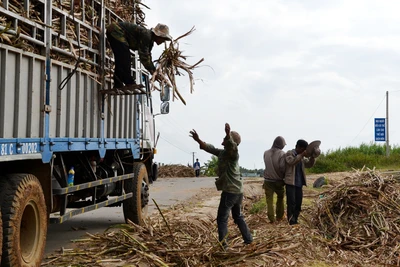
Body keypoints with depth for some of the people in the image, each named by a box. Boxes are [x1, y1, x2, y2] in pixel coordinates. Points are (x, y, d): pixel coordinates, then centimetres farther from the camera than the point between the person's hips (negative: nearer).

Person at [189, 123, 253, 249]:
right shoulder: (223, 152, 12)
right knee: (238, 216, 21)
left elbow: (232, 144, -38)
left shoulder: (233, 153, -15)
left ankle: (223, 244, 2)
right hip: (238, 191, 10)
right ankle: (248, 240, 27)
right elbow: (210, 148, 20)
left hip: (230, 191, -10)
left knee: (222, 218, -1)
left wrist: (228, 134, -56)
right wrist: (198, 140, 13)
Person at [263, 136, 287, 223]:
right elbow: (282, 168, -19)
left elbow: (267, 165, 3)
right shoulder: (282, 154, -14)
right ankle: (279, 216, 23)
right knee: (280, 198, 20)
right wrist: (284, 177, -3)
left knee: (269, 200, 5)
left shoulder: (266, 153, -3)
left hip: (268, 180, 2)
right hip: (278, 180, -1)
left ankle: (271, 218, 0)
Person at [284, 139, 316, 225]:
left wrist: (312, 157, -5)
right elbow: (292, 162, -24)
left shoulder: (302, 157, 16)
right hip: (291, 182, -7)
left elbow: (309, 164, 12)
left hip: (299, 183, 7)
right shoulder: (289, 153, -5)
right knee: (291, 203, -8)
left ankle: (295, 221, 15)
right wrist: (302, 155, -28)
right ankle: (292, 222, -5)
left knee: (298, 203, 7)